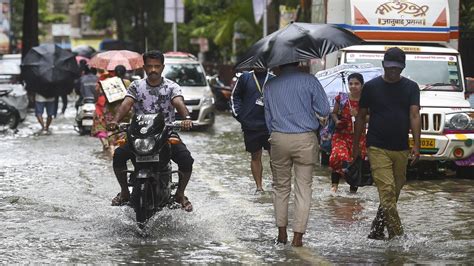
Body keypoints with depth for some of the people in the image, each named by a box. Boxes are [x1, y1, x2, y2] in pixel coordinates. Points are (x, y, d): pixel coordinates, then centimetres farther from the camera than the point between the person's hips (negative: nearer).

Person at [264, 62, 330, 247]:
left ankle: (282, 232, 14)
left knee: (280, 186, 15)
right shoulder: (309, 81, -3)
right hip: (305, 139, -2)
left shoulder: (270, 85, 7)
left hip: (279, 139, 2)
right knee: (303, 188, 3)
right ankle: (298, 235, -2)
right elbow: (324, 110, -3)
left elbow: (268, 117, 13)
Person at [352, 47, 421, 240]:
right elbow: (361, 117, 10)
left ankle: (376, 231, 24)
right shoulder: (371, 87, 3)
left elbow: (414, 116, -2)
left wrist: (416, 145, -13)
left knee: (394, 193, 10)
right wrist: (355, 145, 9)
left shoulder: (411, 88, 7)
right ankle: (397, 235, -17)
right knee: (387, 191, -15)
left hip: (401, 150, 3)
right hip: (377, 148, -3)